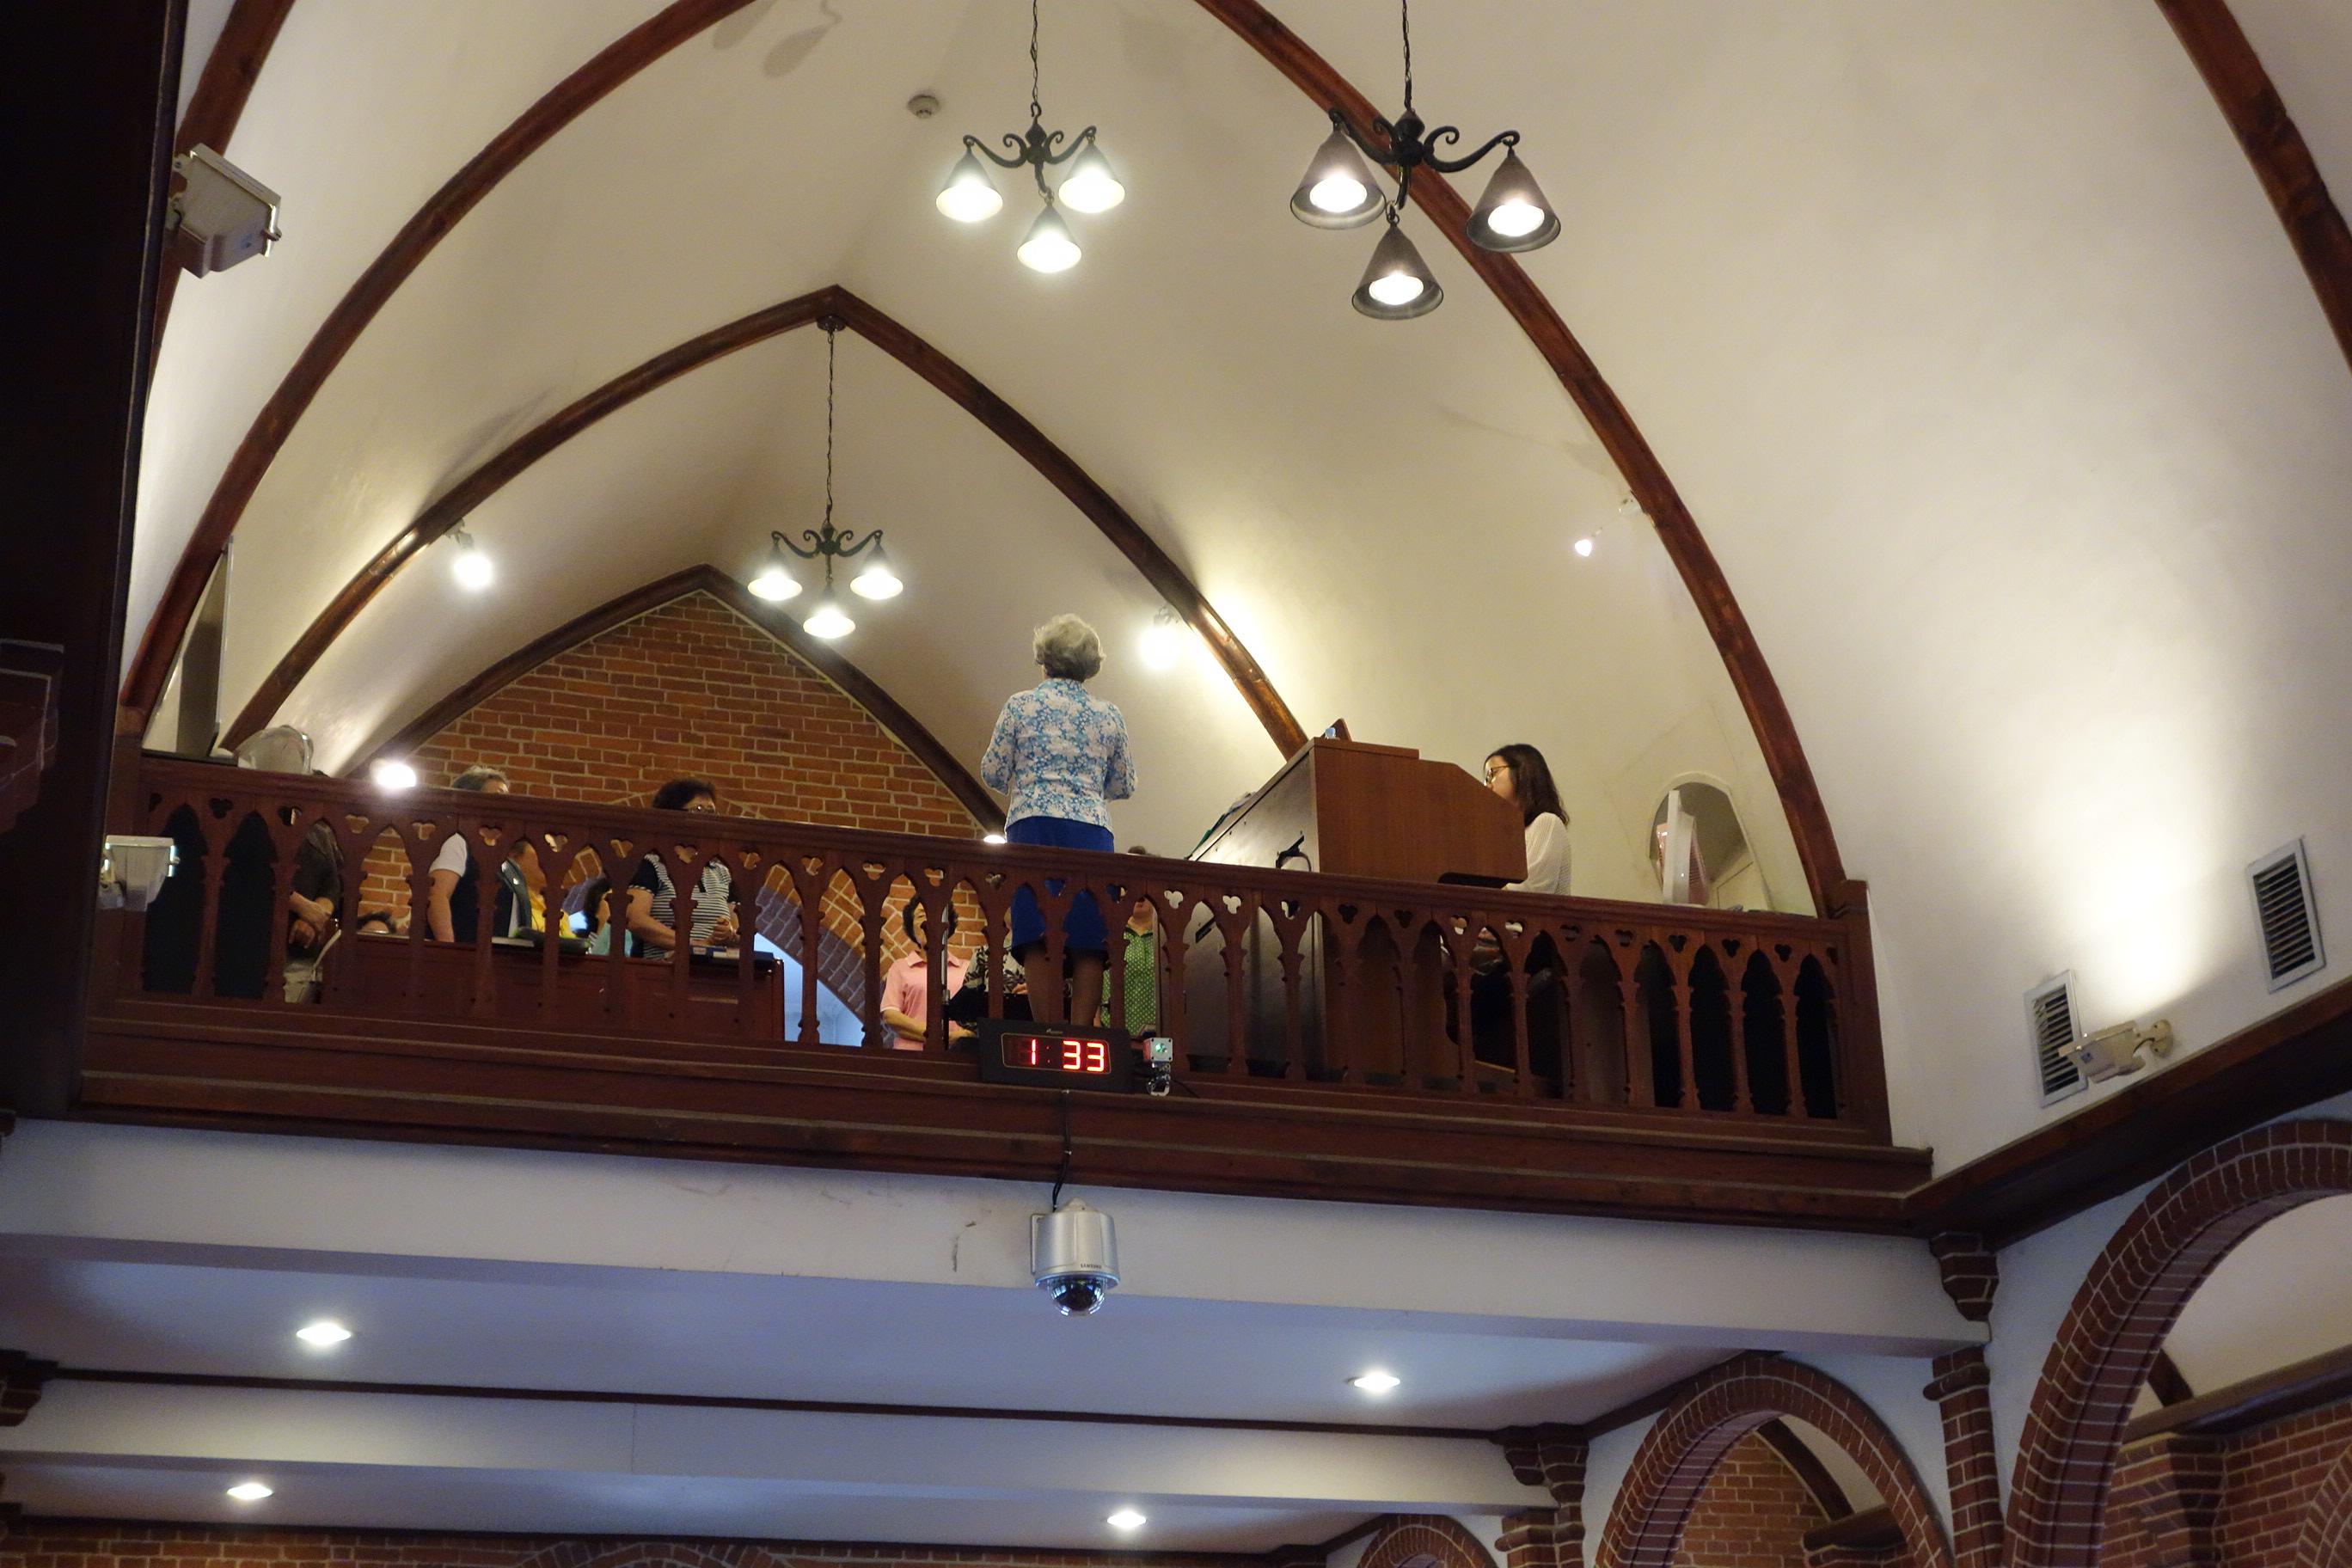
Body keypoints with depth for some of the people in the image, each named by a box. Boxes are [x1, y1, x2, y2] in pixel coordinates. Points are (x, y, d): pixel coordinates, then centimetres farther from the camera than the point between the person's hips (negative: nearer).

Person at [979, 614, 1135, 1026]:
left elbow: (993, 773, 7)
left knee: (1040, 938, -9)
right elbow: (1125, 786, 19)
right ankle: (1081, 1034, -13)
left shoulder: (1021, 705, 6)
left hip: (1035, 824, -2)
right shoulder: (1109, 715, 13)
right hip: (1093, 829, 2)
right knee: (1088, 944, -3)